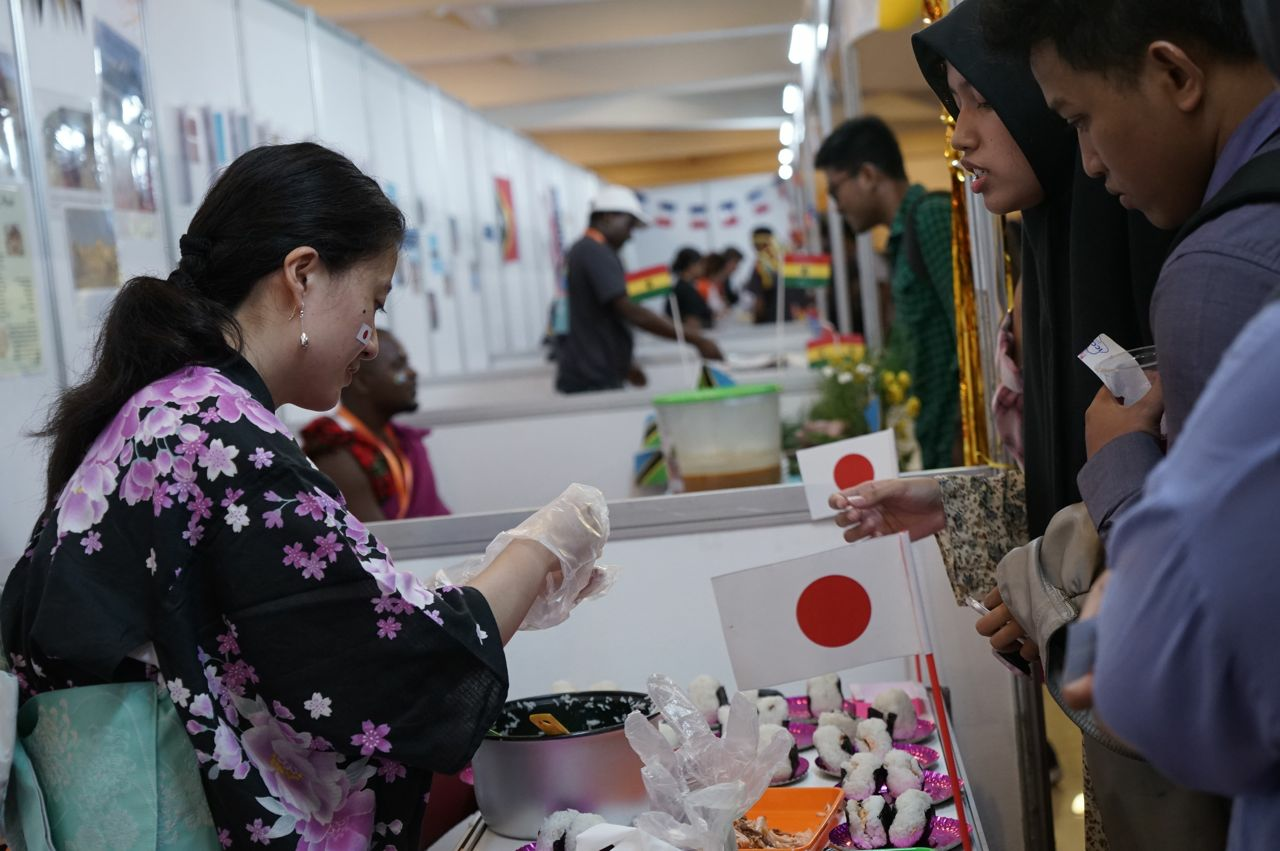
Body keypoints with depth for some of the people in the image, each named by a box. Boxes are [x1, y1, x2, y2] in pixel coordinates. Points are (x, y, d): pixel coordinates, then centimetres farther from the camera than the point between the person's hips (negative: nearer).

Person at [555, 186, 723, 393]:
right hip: (594, 382, -10)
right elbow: (630, 311, -22)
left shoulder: (579, 251, 18)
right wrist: (696, 340, -21)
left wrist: (624, 364, 26)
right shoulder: (597, 253, -13)